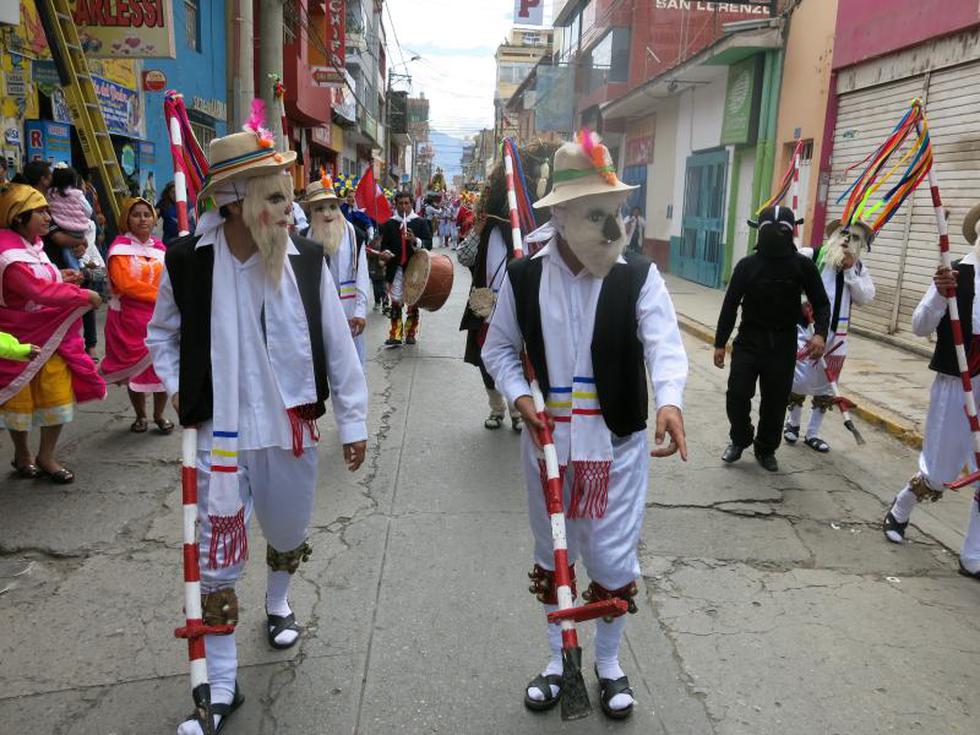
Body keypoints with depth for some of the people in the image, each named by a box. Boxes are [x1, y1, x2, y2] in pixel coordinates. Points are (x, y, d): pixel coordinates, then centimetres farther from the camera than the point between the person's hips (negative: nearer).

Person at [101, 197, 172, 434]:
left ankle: (159, 415, 20)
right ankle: (140, 416, 24)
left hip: (160, 317, 3)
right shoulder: (120, 247, -5)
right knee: (136, 366, 7)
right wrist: (159, 295, -14)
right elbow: (125, 283, -15)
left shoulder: (160, 247, 11)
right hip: (130, 318, -3)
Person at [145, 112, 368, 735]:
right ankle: (221, 684, 23)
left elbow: (338, 347, -3)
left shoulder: (307, 260, -10)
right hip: (220, 433, -1)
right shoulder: (188, 261, -11)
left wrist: (353, 422, -1)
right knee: (218, 560, 4)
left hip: (292, 426, 2)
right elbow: (162, 334, 8)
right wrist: (178, 388, -6)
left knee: (289, 532, 22)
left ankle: (279, 603, 55)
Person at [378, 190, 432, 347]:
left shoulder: (420, 222, 2)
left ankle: (410, 334, 21)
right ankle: (395, 335, 3)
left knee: (413, 302, 8)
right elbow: (384, 245, 11)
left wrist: (415, 241, -22)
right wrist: (385, 253, -11)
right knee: (395, 302, -1)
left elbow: (428, 243, -3)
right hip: (395, 269, 1)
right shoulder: (389, 224, 7)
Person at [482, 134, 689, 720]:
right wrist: (519, 396, -11)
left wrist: (670, 401, -41)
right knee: (551, 554, 17)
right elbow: (500, 348, 6)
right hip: (547, 439, 2)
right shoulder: (524, 278, -4)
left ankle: (610, 663, 36)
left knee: (613, 558, 8)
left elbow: (664, 343, -22)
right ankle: (559, 658, 40)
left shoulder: (639, 277, -10)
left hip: (616, 442, -2)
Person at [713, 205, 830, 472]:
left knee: (775, 403, 5)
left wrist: (820, 333, -17)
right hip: (748, 342, 0)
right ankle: (740, 440, 23)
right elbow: (730, 305, 2)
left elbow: (821, 304, 2)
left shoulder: (803, 266, -2)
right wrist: (720, 343, 1)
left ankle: (766, 449, 27)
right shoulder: (748, 264, -2)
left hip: (783, 347, 0)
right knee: (737, 395, -4)